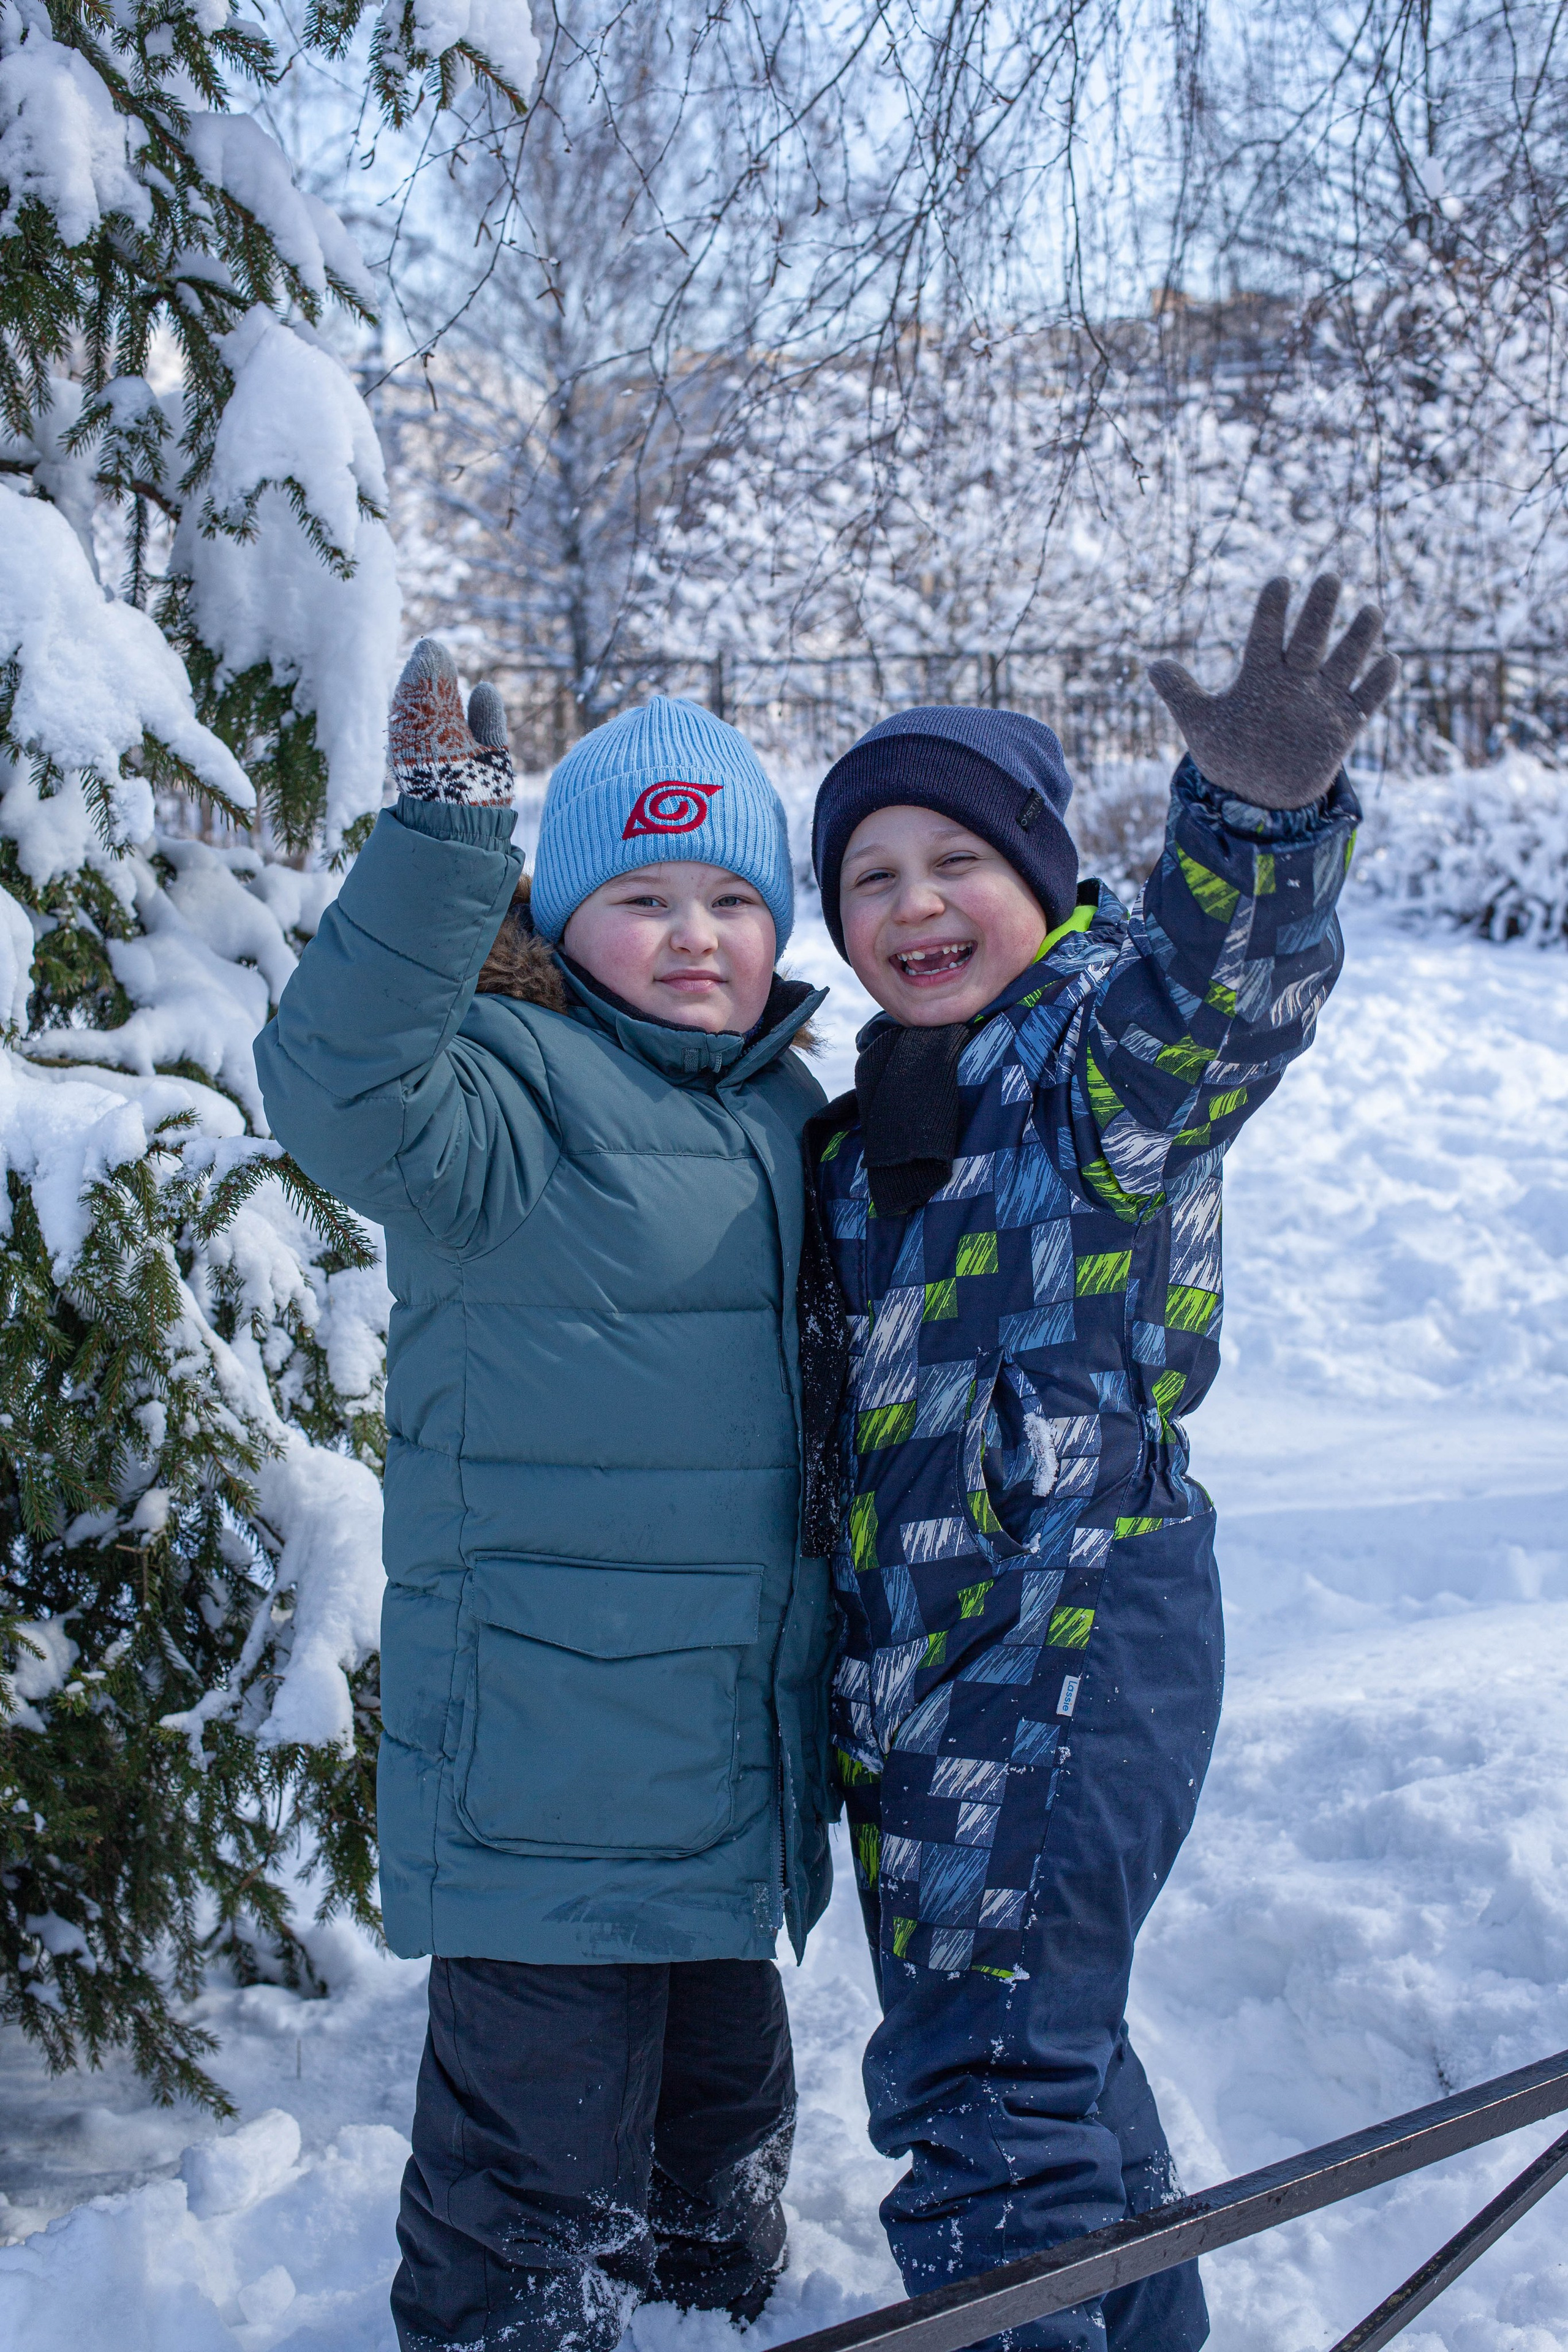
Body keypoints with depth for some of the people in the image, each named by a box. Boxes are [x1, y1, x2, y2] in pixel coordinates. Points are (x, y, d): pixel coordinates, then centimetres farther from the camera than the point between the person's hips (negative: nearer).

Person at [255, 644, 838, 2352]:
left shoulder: (783, 1105, 11)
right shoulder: (515, 1082, -14)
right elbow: (344, 1091, -36)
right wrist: (441, 840, -42)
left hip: (741, 1748, 8)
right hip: (553, 1749, -8)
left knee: (725, 2060, 26)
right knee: (546, 2112, 0)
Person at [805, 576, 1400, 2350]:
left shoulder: (1111, 1043, -8)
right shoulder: (862, 1126, 15)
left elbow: (1223, 979, -32)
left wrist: (1260, 813, -52)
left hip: (1082, 1621, -8)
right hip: (910, 1640, 8)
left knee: (983, 2080, -11)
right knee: (1041, 2039, 22)